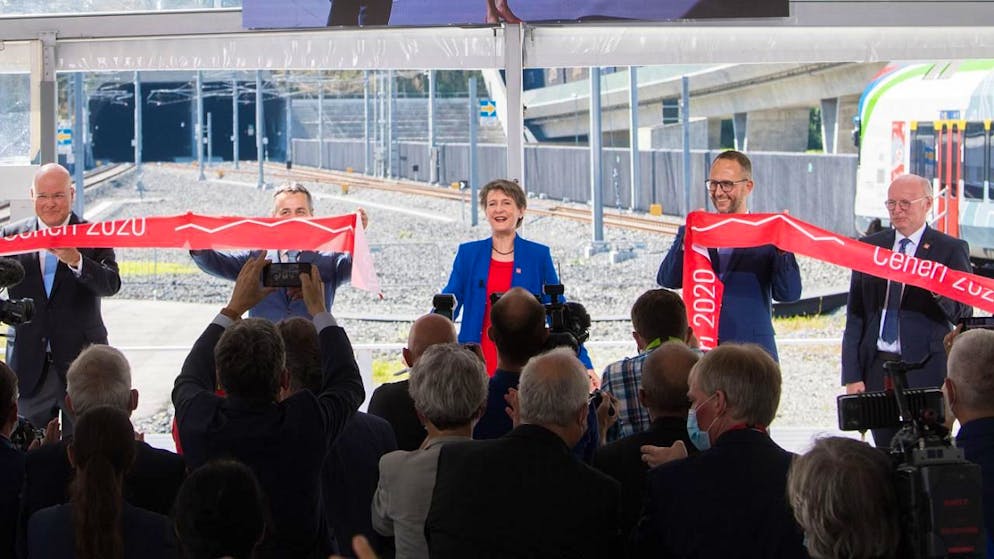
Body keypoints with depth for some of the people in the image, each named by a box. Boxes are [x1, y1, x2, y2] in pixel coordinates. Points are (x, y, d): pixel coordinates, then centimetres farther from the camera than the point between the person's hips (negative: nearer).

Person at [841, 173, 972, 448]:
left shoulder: (951, 249, 2)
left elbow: (963, 314, -3)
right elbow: (855, 316, 11)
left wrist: (939, 292, -25)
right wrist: (852, 375, 3)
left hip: (926, 372, -3)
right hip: (877, 367, 3)